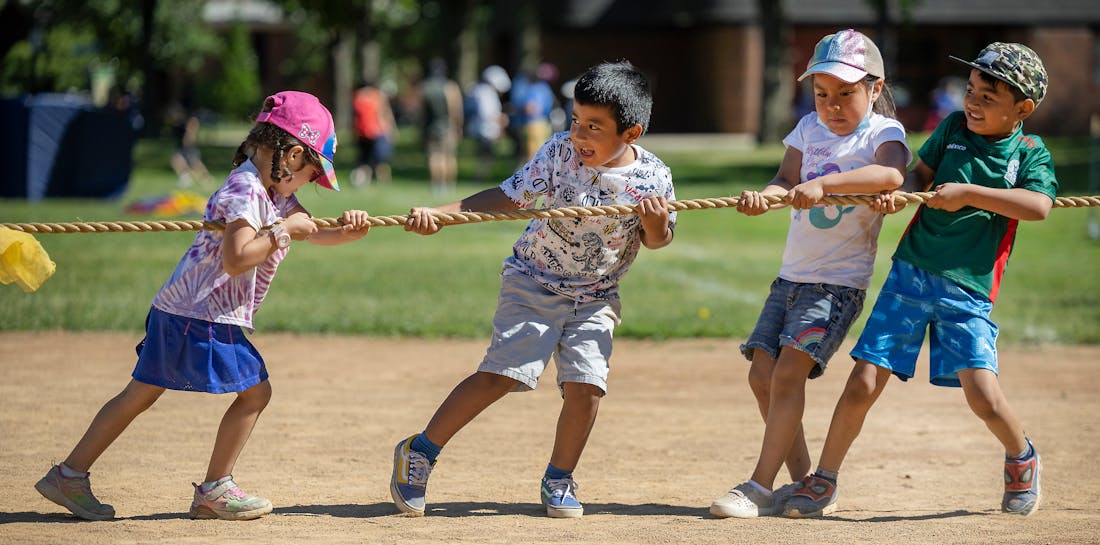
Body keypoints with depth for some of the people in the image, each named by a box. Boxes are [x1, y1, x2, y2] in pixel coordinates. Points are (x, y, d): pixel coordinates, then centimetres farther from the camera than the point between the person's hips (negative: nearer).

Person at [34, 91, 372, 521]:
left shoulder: (273, 192, 14)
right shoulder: (246, 189, -17)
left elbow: (313, 231, 15)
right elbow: (235, 259, -26)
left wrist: (346, 231, -4)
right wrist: (283, 231, -19)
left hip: (177, 310, 10)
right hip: (205, 316, -10)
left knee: (140, 395, 12)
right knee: (254, 391, 1)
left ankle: (70, 475, 15)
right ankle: (214, 490, 9)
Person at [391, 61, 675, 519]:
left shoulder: (652, 177, -13)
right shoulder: (560, 152, -16)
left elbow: (656, 241, -1)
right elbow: (508, 197, -15)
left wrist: (656, 223, -25)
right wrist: (438, 213, -24)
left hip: (595, 297, 2)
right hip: (533, 281, -2)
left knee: (586, 383, -13)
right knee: (502, 373, -14)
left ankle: (558, 480, 11)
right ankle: (419, 452, 1)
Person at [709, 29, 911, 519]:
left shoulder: (883, 132, -9)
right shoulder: (809, 128, 9)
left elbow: (891, 173, -31)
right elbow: (787, 180, -2)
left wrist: (823, 183, -44)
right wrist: (763, 195, -27)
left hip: (840, 281, -7)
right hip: (792, 276, 7)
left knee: (788, 370, -18)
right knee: (762, 374, 1)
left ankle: (761, 487, -15)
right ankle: (802, 480, 13)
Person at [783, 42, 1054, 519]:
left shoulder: (1031, 153, 0)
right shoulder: (954, 127, 9)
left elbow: (1039, 205, -17)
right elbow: (920, 173, 14)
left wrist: (968, 193, -20)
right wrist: (904, 189, -10)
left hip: (968, 289, -2)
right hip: (911, 273, 2)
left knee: (983, 396, -14)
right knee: (863, 384, -4)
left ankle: (1022, 460, 19)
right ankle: (823, 483, 11)